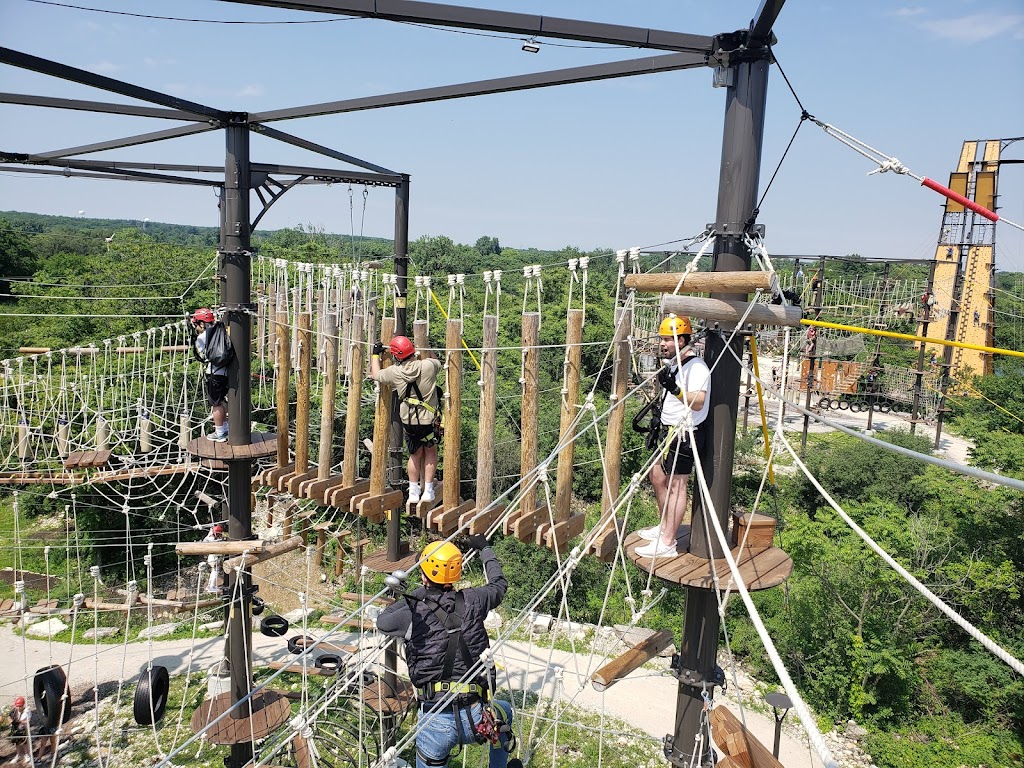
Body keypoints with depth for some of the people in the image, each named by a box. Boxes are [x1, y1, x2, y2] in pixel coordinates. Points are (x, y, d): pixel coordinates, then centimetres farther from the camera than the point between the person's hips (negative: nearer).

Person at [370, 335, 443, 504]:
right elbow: (437, 362, 12)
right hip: (428, 420, -1)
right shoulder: (428, 366, -15)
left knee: (415, 454, 19)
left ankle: (413, 492, 21)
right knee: (430, 452, 18)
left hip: (409, 421, 1)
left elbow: (375, 374, 11)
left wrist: (376, 354, 23)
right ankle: (428, 491, 17)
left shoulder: (394, 372, -10)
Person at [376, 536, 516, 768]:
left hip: (435, 724, -2)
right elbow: (499, 584, 21)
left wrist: (418, 593, 21)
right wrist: (485, 549, 36)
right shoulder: (471, 601, -2)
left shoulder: (414, 613, -6)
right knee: (504, 711, 34)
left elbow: (382, 621, 17)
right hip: (477, 719, 2)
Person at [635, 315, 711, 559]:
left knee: (676, 485, -7)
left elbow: (698, 403, -31)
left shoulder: (696, 367, -19)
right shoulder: (673, 362, 12)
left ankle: (667, 544, -2)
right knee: (658, 476, 19)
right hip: (670, 430, 11)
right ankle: (664, 527, 34)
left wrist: (675, 389, -43)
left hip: (685, 433, -11)